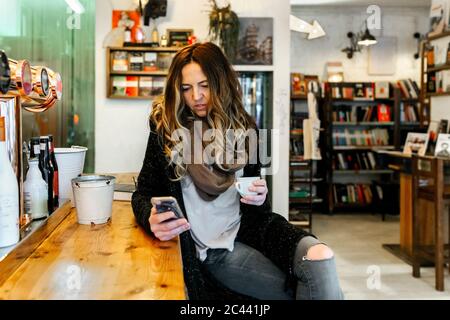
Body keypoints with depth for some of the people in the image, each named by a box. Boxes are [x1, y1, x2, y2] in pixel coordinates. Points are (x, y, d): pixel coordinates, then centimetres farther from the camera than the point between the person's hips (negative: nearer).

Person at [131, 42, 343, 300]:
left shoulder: (243, 126, 8)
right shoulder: (166, 128, -2)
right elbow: (143, 193, 0)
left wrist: (259, 197, -6)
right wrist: (151, 220, -24)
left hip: (248, 227, 4)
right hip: (210, 247, -3)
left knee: (320, 257, -24)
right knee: (293, 289, -21)